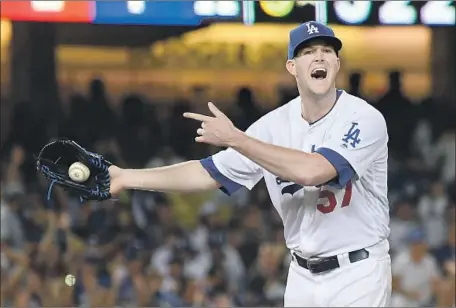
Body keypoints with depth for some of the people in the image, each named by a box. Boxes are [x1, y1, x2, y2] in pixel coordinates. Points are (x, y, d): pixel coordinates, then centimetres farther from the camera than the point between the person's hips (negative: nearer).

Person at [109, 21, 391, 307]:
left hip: (357, 274, -5)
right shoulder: (275, 124, 2)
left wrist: (235, 138, -23)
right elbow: (209, 174, 6)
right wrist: (126, 177, 0)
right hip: (302, 275, 5)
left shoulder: (365, 119, -15)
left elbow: (310, 171, -29)